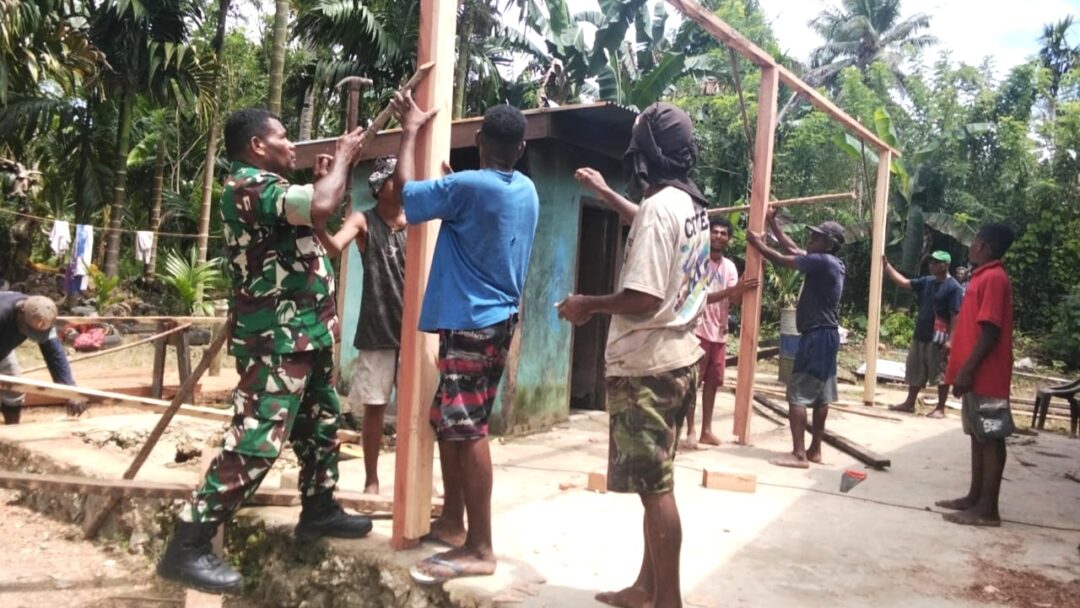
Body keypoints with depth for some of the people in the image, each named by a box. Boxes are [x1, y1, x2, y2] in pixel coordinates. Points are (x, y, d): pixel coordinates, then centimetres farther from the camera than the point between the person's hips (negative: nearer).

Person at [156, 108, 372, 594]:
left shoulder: (264, 188, 17)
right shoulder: (249, 185, -17)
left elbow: (312, 223, 28)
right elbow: (321, 207, -32)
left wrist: (328, 175, 18)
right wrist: (342, 158, -14)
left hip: (305, 335, 11)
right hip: (276, 341, -11)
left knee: (321, 426, 21)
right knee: (255, 444, -12)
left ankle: (319, 509, 37)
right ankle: (186, 547, -5)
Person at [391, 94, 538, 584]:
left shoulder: (469, 186, -16)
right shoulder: (527, 190, 9)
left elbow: (405, 190, -4)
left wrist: (411, 130, 6)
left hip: (471, 323, -9)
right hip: (498, 319, 9)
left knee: (468, 431, -6)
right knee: (449, 423, 17)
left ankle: (479, 549, -1)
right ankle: (452, 523, 26)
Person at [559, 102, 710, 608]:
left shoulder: (658, 206, -19)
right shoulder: (691, 205, 9)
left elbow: (643, 299, -25)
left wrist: (587, 305, -9)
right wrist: (606, 194, 42)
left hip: (646, 367, -10)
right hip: (677, 358, 10)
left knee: (654, 488, -1)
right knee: (656, 483, 17)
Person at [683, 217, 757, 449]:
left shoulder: (730, 267, 9)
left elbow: (736, 301, 0)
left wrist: (743, 291, -22)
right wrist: (733, 289, -26)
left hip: (720, 332, 6)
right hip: (699, 330, -6)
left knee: (712, 381, 10)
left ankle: (707, 430, 18)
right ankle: (690, 432, 1)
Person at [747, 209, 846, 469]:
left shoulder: (822, 262, -16)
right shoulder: (831, 263, 13)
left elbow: (782, 259, -10)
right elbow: (793, 249, 22)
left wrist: (758, 243, 5)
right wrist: (772, 223, 25)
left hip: (816, 335, -10)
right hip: (826, 334, 10)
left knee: (798, 394, -9)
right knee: (821, 394, 12)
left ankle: (799, 454, -9)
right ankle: (814, 450, 19)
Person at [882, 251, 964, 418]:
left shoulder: (953, 287, -11)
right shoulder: (927, 282, 10)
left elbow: (955, 316, -15)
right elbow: (903, 282, 13)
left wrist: (950, 340, -20)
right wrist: (887, 266, 5)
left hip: (939, 339, -8)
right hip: (920, 335, 8)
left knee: (941, 374, 1)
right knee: (915, 372, 13)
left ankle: (940, 408, 9)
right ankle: (909, 403, 23)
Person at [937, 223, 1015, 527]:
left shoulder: (993, 278, -15)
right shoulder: (985, 277, 16)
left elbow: (990, 333, -20)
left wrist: (967, 370, -21)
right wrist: (963, 368, 20)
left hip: (985, 376, -10)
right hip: (978, 374, 10)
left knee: (991, 439, -4)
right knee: (978, 436, 14)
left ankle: (988, 509, 1)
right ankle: (975, 497, 22)